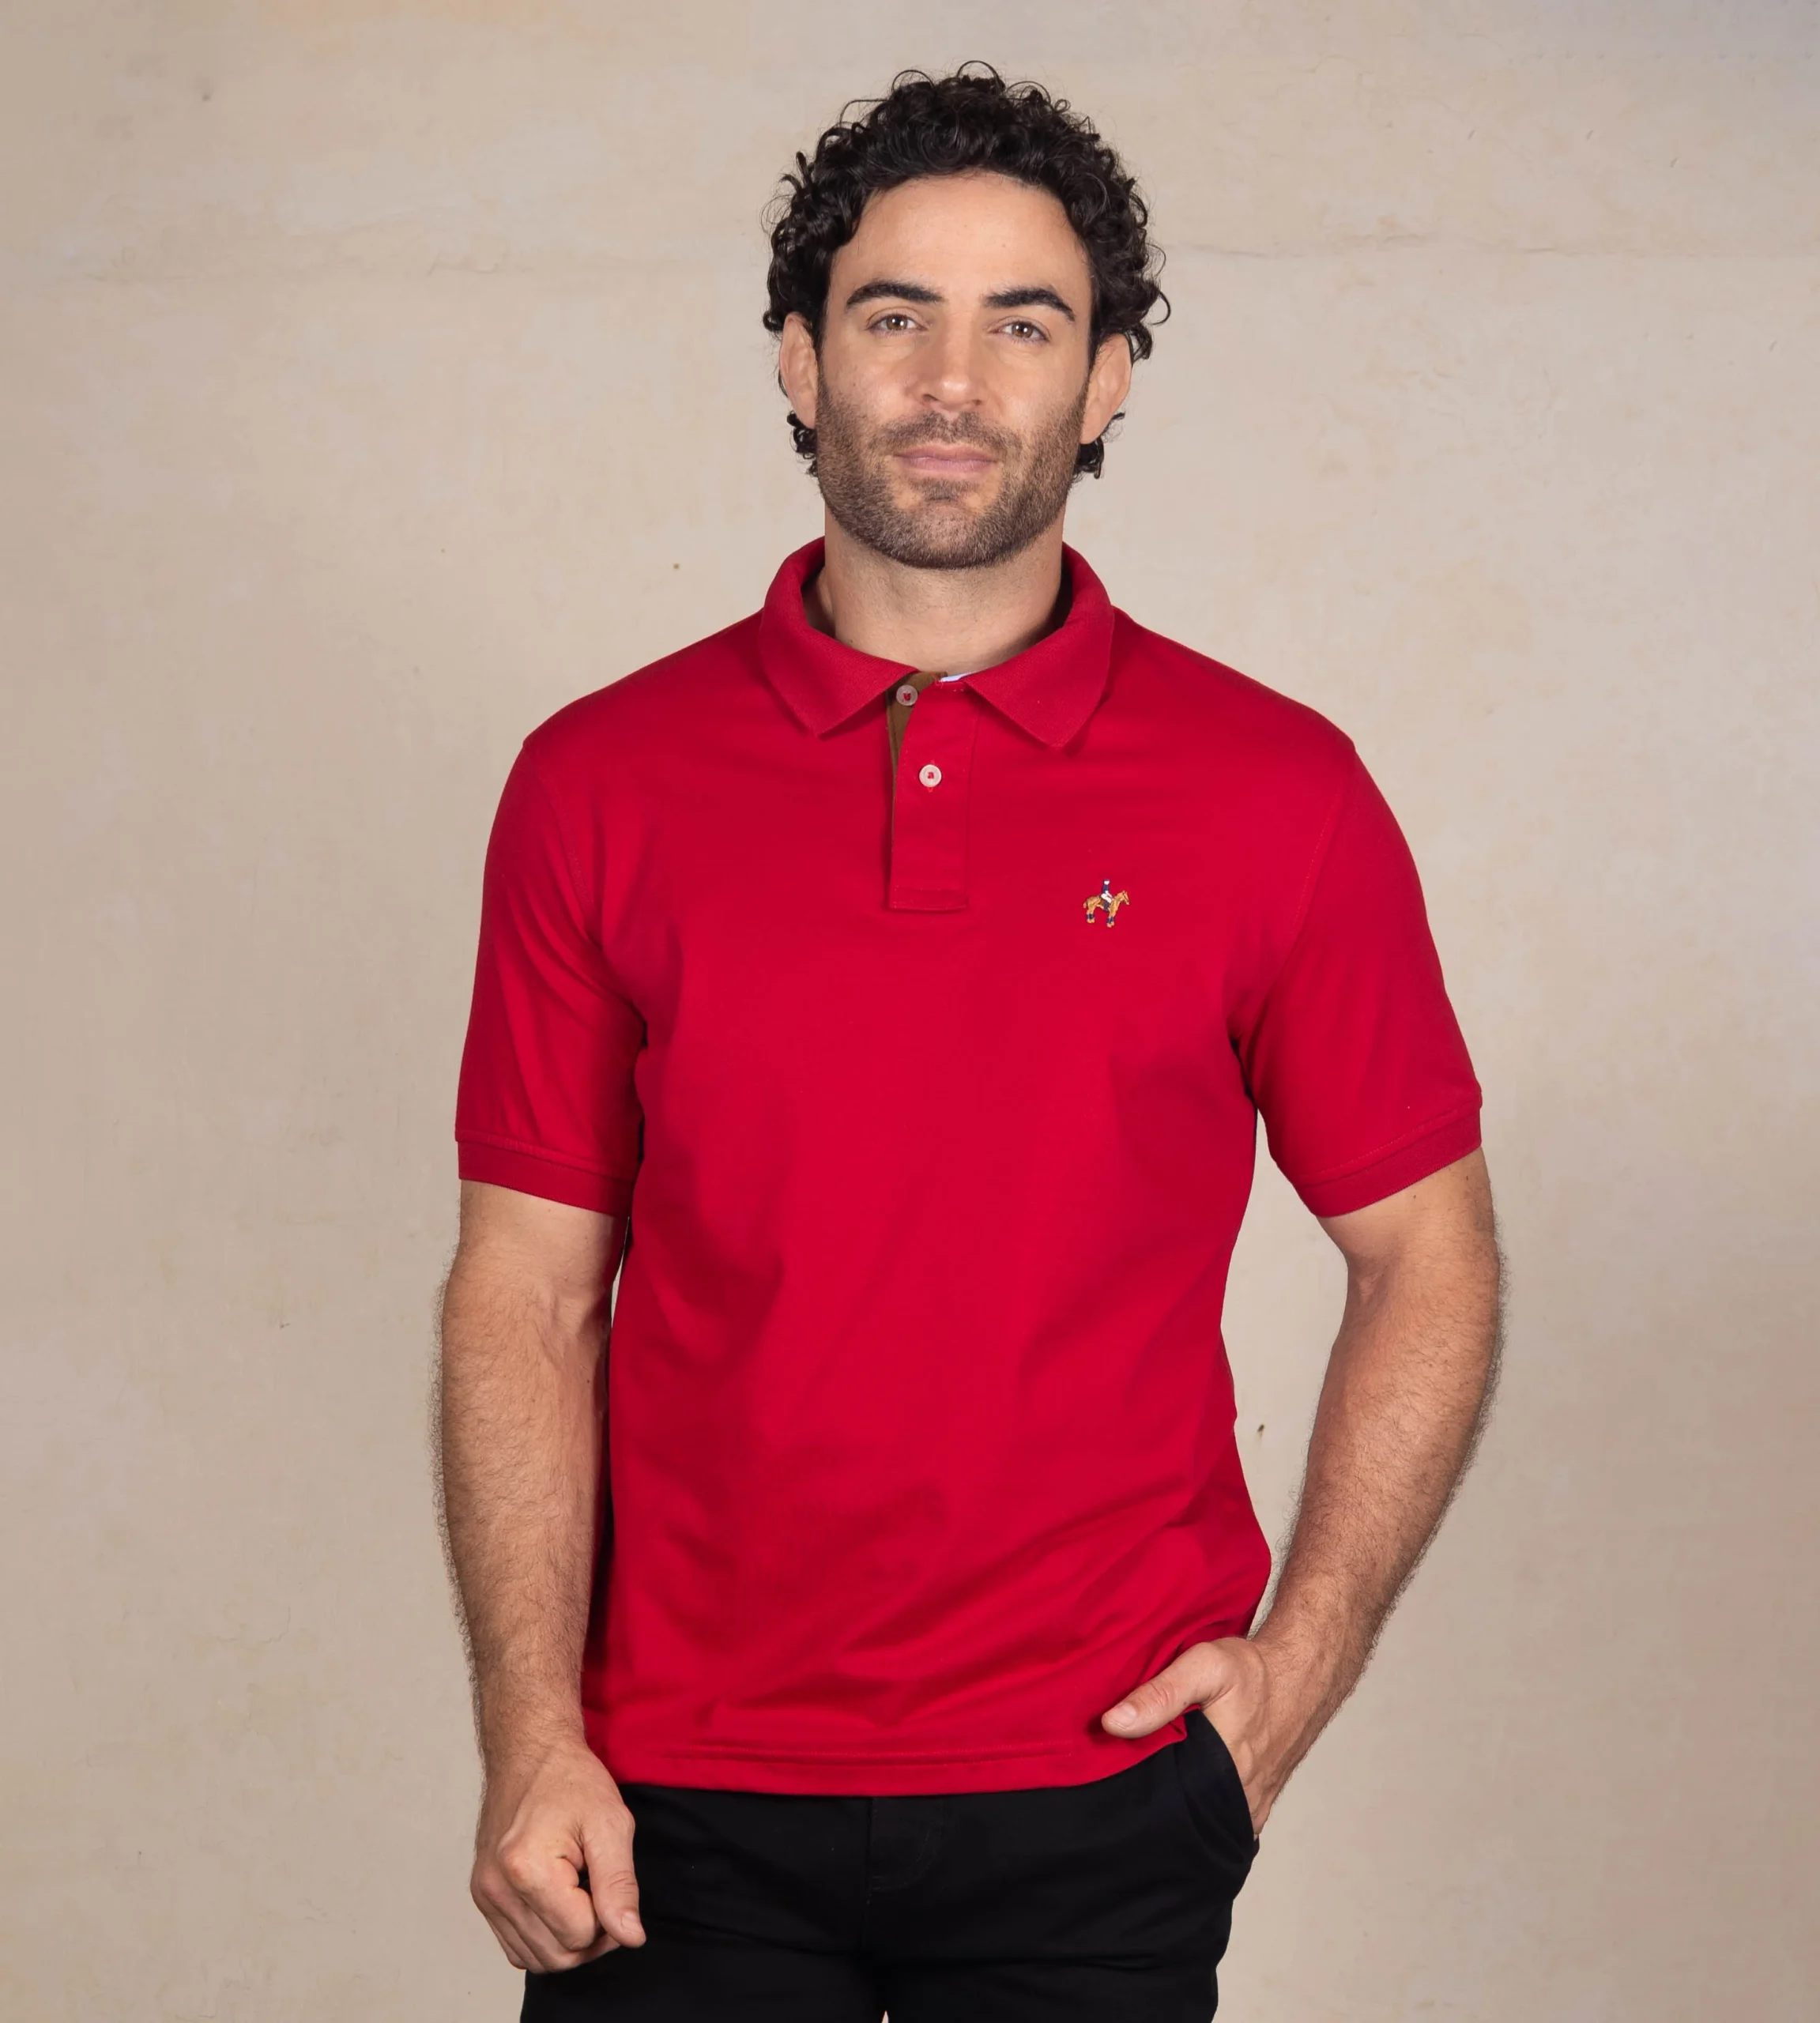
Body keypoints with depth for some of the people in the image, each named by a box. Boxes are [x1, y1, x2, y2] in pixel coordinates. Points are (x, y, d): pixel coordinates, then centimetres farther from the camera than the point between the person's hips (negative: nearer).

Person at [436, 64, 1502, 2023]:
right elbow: (525, 1290, 1)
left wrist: (1298, 1663, -3)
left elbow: (1424, 1260, 6)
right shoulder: (600, 784, 1)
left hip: (1098, 1799, 0)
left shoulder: (1274, 793, -1)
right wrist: (531, 1738, -7)